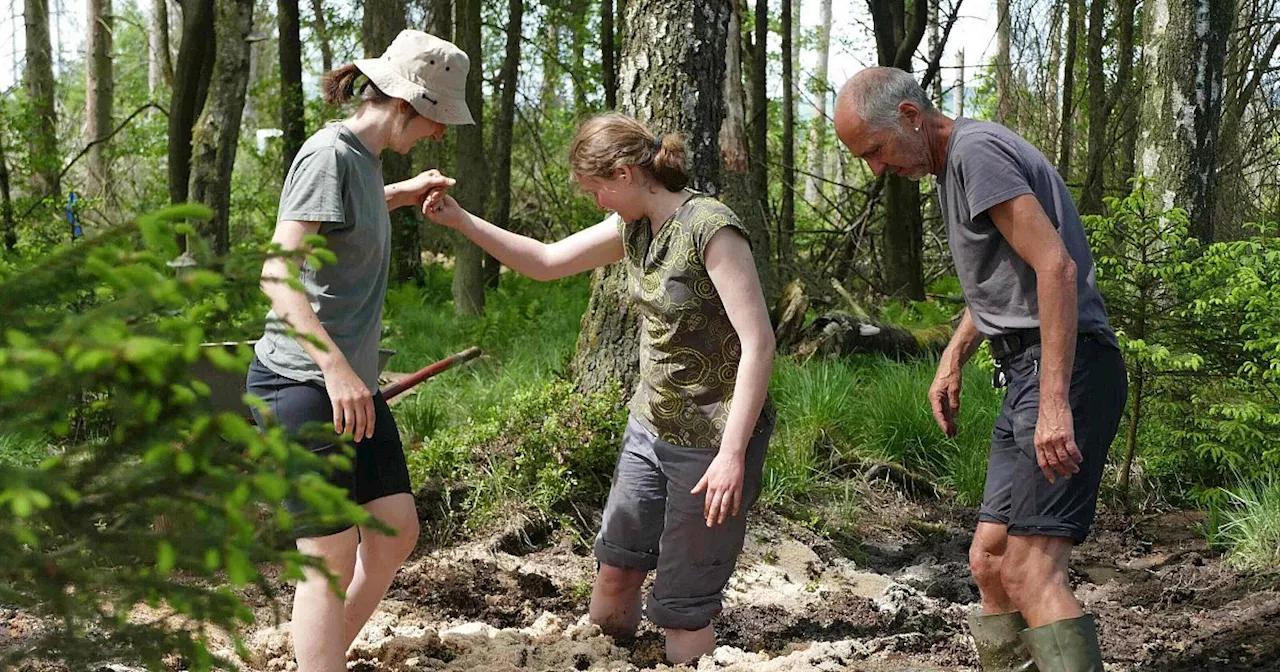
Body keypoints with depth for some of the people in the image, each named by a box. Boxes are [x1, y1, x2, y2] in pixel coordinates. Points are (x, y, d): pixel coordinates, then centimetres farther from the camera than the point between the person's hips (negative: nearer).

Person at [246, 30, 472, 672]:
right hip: (302, 384, -9)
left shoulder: (363, 156, 11)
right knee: (333, 557, -6)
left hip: (352, 383, 9)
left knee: (396, 532, 12)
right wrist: (336, 368, -33)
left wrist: (404, 193, 23)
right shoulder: (329, 155, -16)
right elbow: (278, 273, -24)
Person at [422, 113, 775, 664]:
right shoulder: (634, 227, 4)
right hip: (652, 426, 8)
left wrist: (733, 454, -28)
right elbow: (545, 262, 15)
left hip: (713, 438, -8)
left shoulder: (711, 229, -21)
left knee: (681, 608, -1)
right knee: (616, 568, 17)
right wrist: (458, 219, 6)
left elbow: (758, 344, -24)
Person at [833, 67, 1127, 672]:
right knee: (989, 560, 10)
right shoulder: (952, 167, 20)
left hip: (1066, 368, -10)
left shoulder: (977, 150, -12)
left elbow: (1056, 266, -21)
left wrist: (1054, 404, -26)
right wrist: (953, 359, 22)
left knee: (1029, 571, -17)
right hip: (1027, 373, 10)